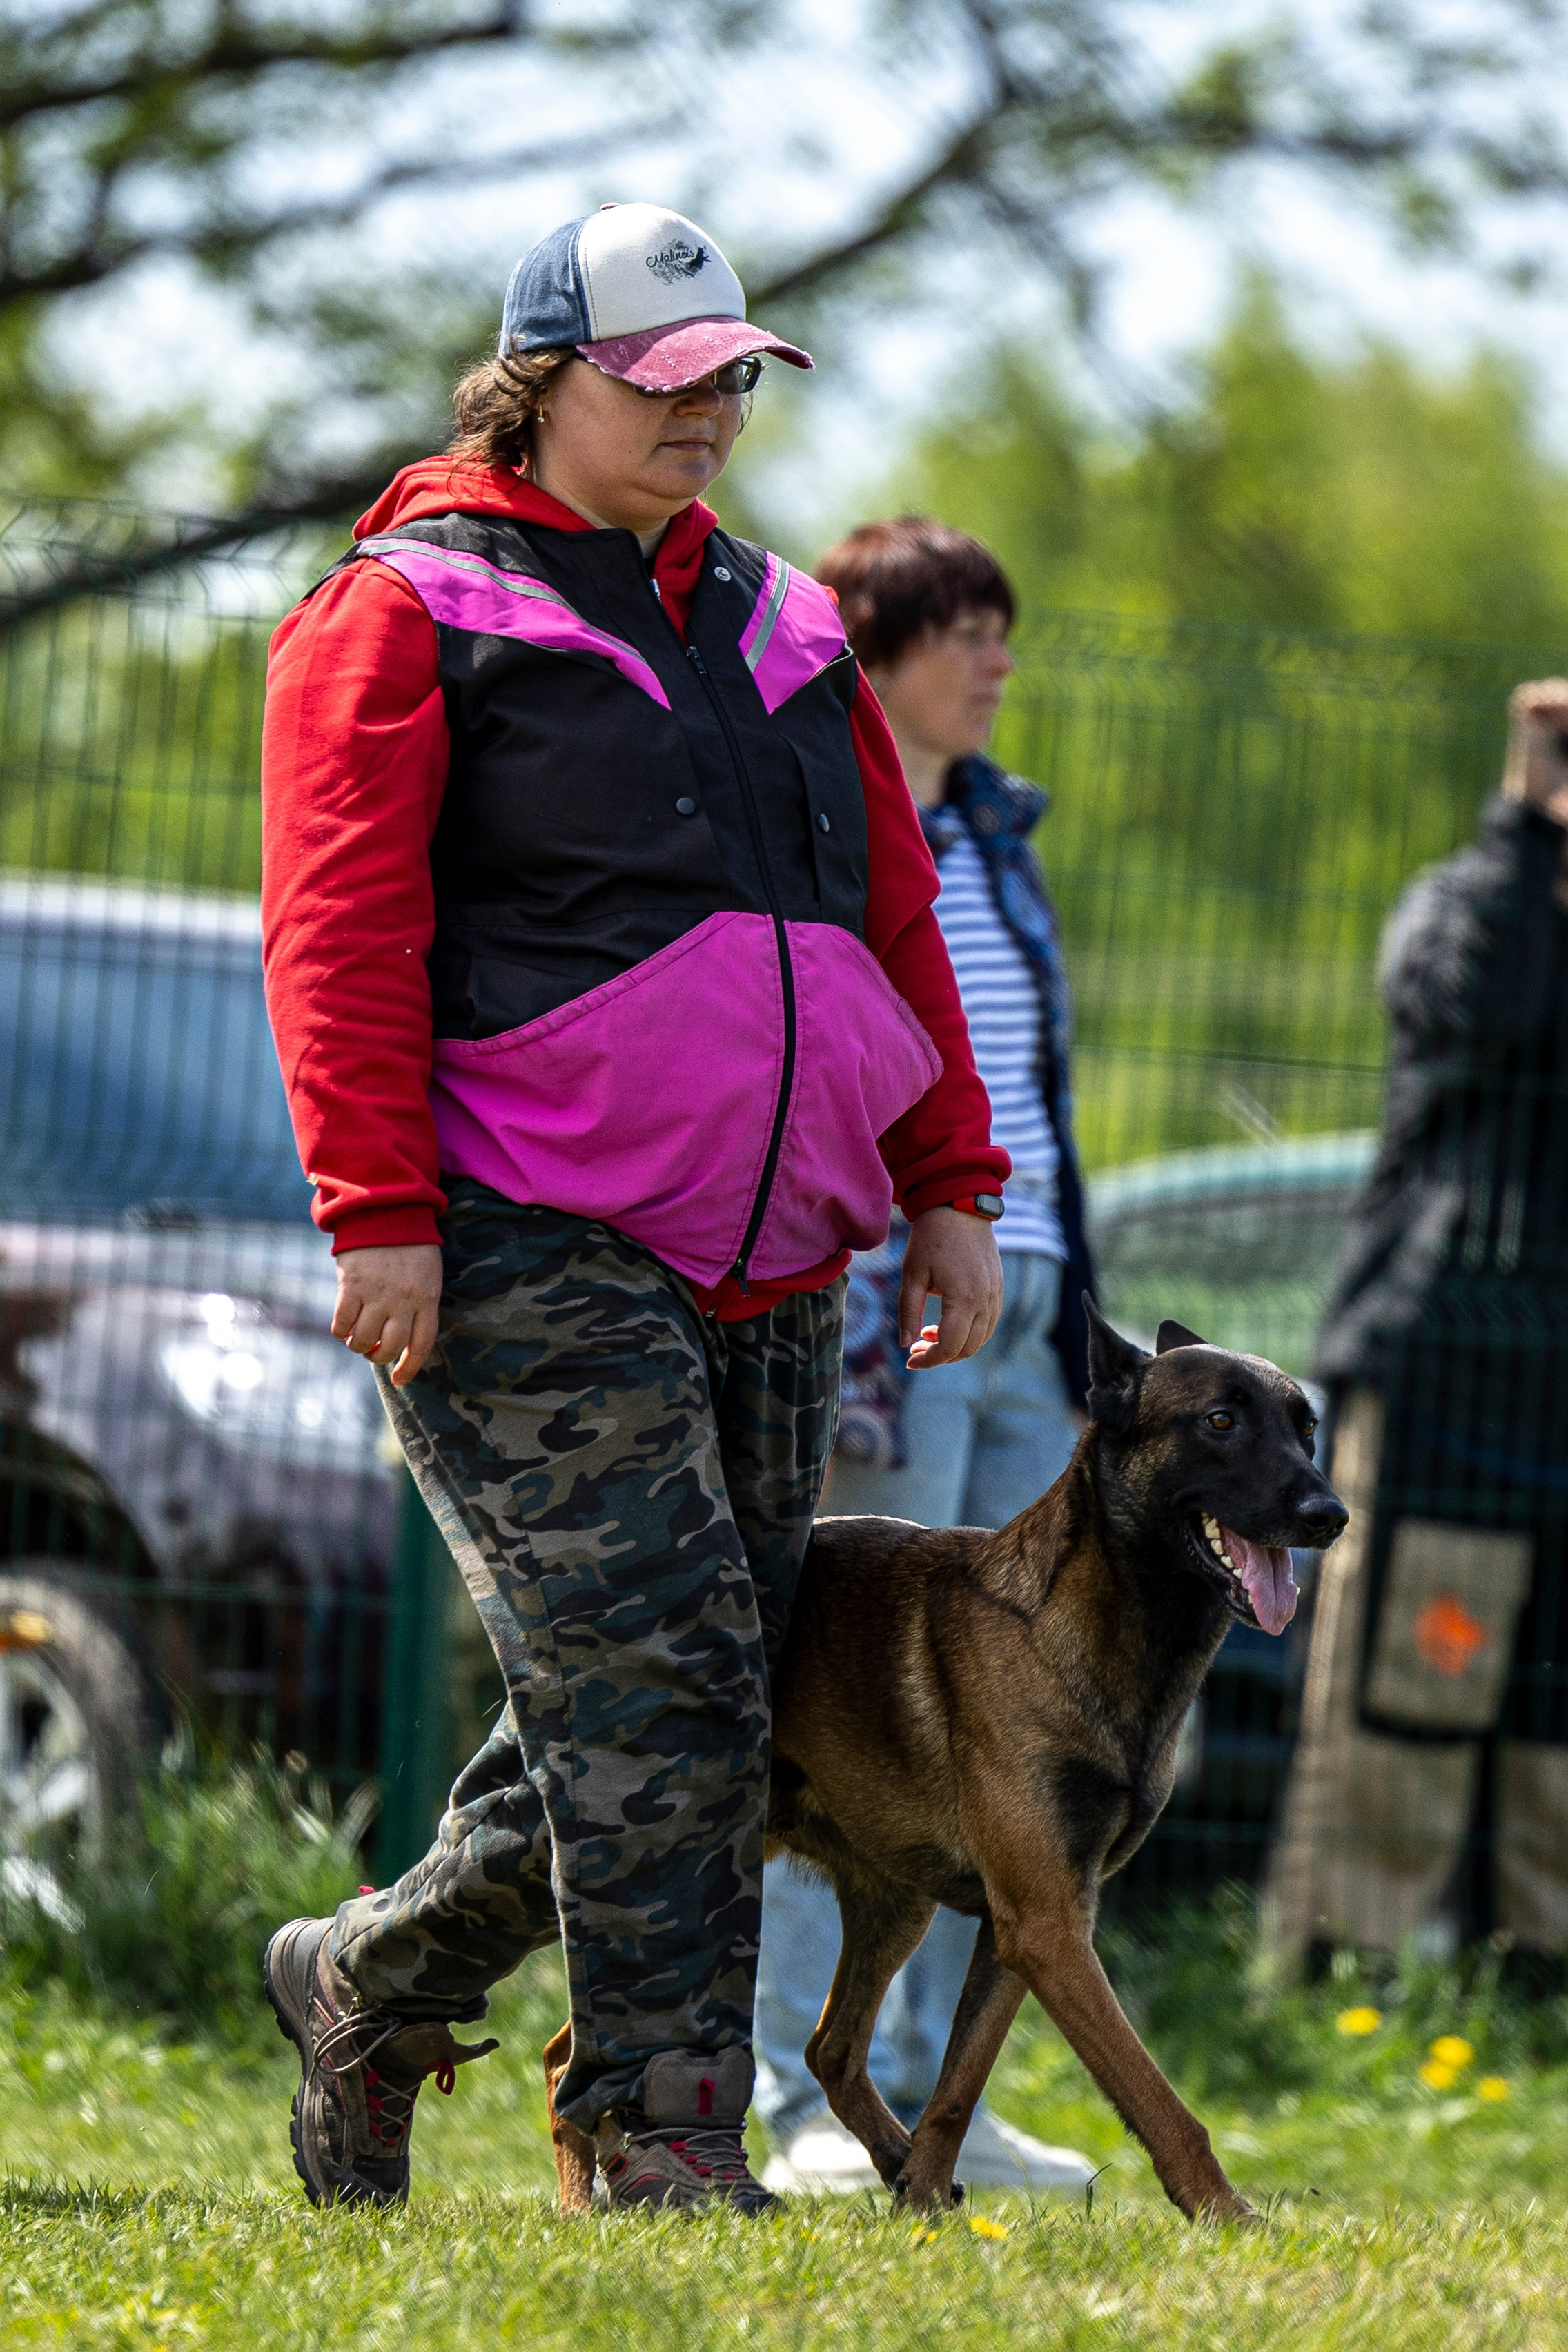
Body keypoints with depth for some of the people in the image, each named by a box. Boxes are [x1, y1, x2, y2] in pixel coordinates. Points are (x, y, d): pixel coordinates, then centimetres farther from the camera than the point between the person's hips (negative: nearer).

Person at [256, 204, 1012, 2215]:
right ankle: (664, 2138, -9)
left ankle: (369, 1986, 25)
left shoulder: (779, 624, 20)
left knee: (676, 1707, 7)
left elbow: (893, 912, 23)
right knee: (656, 1673, -13)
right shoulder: (407, 610, -2)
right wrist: (377, 1210, -16)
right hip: (525, 1254, -7)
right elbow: (339, 923, -9)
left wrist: (949, 1185, 16)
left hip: (769, 1274, 7)